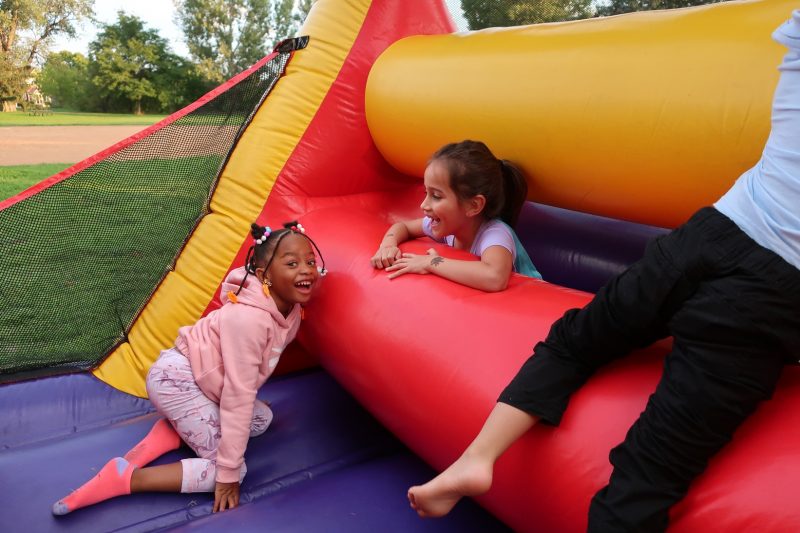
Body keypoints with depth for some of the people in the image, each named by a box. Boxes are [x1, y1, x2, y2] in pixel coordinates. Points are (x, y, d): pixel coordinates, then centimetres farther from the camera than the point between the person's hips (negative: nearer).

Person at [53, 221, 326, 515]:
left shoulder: (291, 310, -3)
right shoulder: (248, 318, -31)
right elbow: (238, 395, -28)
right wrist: (229, 473, -22)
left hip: (202, 381, 9)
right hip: (175, 379, -9)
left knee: (262, 419, 11)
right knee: (229, 470, -11)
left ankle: (170, 432, 6)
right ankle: (123, 478, -8)